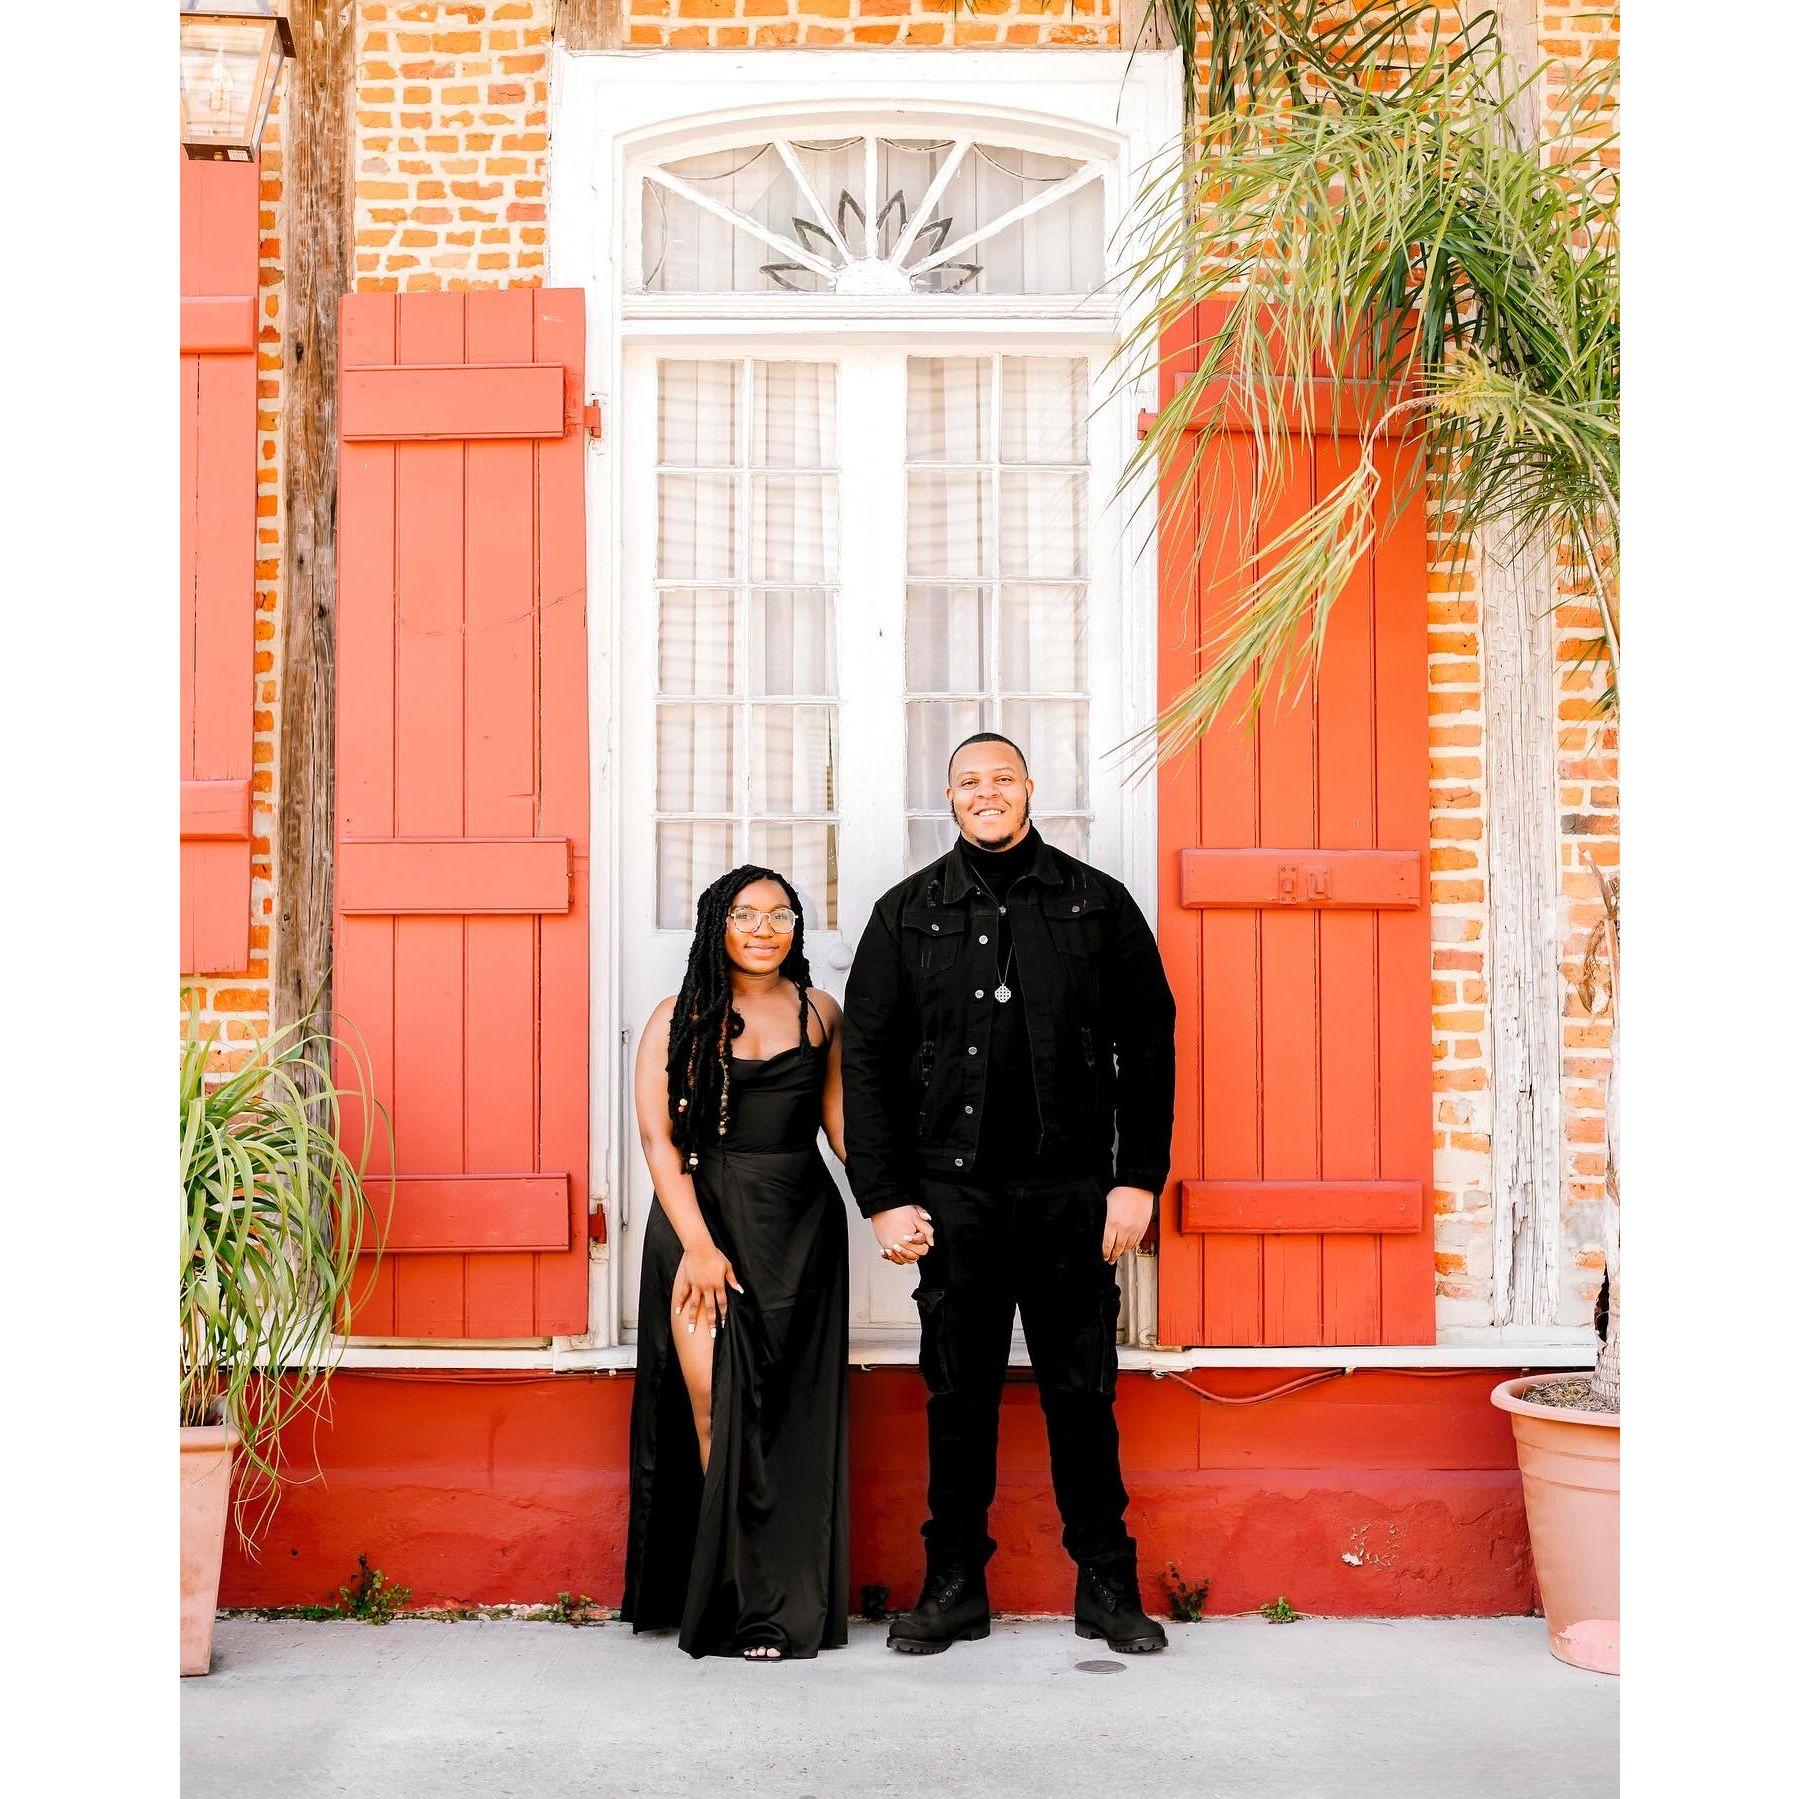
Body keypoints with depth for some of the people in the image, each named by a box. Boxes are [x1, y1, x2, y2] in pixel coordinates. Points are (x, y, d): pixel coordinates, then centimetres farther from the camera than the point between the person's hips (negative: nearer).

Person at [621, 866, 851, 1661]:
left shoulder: (819, 1013, 10)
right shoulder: (678, 1019, 2)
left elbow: (840, 1117, 11)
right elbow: (657, 1135, -4)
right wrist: (699, 1244, -14)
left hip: (798, 1227, 2)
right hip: (701, 1216, -2)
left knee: (791, 1414, 2)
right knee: (714, 1400, -10)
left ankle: (784, 1605, 11)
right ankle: (734, 1602, -1)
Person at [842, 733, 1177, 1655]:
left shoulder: (1098, 904, 7)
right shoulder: (908, 913, 8)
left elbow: (1149, 1044, 6)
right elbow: (866, 1059, 6)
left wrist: (1138, 1178, -1)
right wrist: (885, 1197, -1)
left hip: (1071, 1189, 0)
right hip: (954, 1192, 1)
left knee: (1082, 1391, 6)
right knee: (959, 1395, 6)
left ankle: (1107, 1582, 17)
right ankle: (955, 1585, 16)